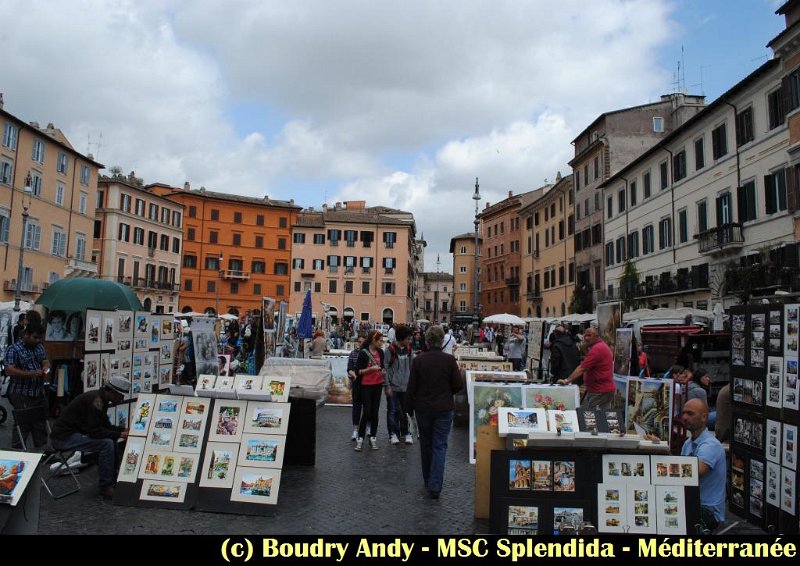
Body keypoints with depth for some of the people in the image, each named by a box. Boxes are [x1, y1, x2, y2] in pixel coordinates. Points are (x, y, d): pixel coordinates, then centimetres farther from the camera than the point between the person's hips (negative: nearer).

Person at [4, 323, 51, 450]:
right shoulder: (13, 349, -11)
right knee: (23, 425, -4)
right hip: (22, 395, -7)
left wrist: (46, 368, -6)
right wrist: (31, 374, -28)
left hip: (40, 393, 7)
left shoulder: (39, 347, 11)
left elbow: (45, 361, 18)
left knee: (41, 423, 13)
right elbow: (9, 371, -19)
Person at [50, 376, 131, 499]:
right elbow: (95, 431, -27)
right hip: (64, 437, -10)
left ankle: (112, 478, 15)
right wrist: (119, 435, -21)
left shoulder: (100, 399, 7)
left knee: (112, 439, 9)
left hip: (74, 432, 10)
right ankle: (104, 487, -13)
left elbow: (105, 425, 13)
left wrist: (123, 430, 0)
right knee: (107, 444, -23)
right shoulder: (95, 401, -24)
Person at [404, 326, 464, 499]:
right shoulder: (449, 360, -11)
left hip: (423, 409, 1)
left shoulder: (418, 360, -9)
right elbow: (459, 385, -6)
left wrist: (409, 407, 8)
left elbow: (411, 387, -4)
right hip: (444, 409, -1)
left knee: (426, 444, 17)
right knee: (440, 446, 4)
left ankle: (428, 481, 32)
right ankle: (435, 486, -6)